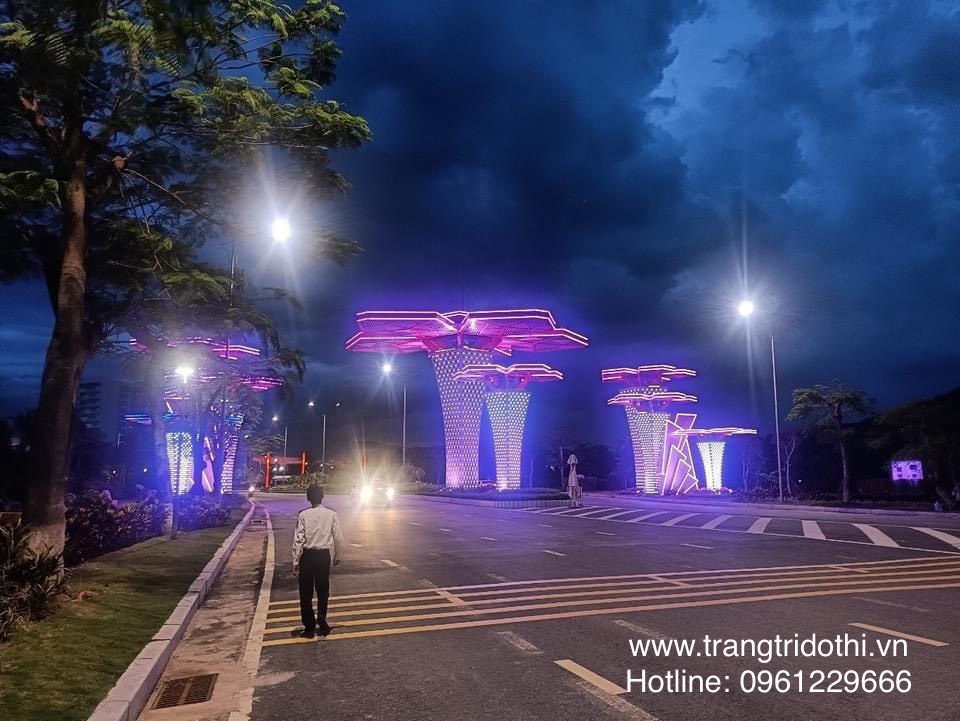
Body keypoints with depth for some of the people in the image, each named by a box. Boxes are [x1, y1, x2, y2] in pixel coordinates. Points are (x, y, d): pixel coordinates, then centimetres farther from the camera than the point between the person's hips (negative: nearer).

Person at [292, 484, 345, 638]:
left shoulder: (303, 515, -10)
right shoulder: (331, 514, -5)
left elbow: (298, 540, -10)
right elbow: (338, 538, -2)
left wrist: (295, 562, -3)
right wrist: (337, 556, 14)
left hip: (307, 556, -1)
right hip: (324, 555, 1)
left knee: (306, 593, 10)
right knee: (323, 590, 20)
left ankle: (309, 628, 16)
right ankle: (321, 620, 10)